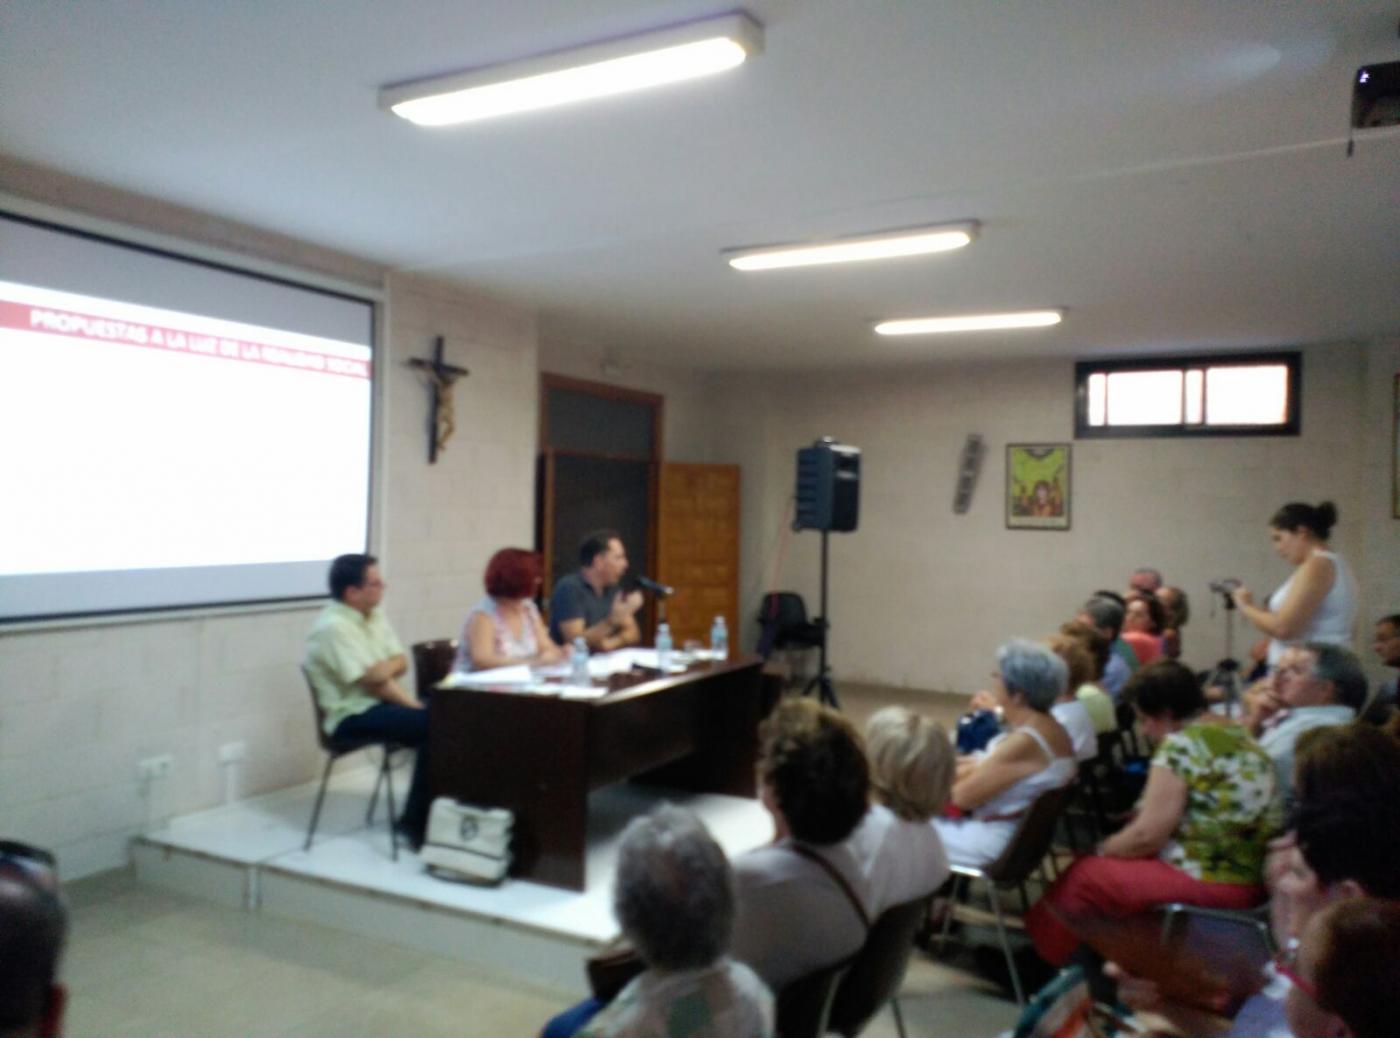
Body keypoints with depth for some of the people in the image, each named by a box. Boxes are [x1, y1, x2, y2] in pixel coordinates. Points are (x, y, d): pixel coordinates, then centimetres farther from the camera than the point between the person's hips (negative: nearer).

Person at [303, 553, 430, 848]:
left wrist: (386, 667, -15)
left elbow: (401, 663, 8)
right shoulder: (333, 627, -16)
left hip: (380, 703, 8)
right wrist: (415, 706, -15)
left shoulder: (375, 616, 10)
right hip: (352, 716, -8)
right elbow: (374, 682, -18)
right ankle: (415, 824, -14)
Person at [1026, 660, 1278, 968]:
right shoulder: (1236, 734, 11)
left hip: (1208, 882, -9)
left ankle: (1042, 960, 21)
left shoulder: (1180, 744, -16)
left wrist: (1102, 849, 3)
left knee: (1084, 875, 4)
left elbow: (1146, 836, -15)